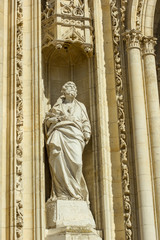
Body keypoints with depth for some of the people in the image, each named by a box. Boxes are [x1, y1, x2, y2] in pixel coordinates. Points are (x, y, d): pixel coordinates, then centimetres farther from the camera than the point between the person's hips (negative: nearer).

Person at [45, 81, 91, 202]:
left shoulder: (80, 106, 29)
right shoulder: (58, 105, 26)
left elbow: (86, 122, 20)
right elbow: (48, 119, 20)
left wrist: (86, 135, 3)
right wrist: (58, 118, 2)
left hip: (74, 134, 0)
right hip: (59, 134, 0)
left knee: (76, 162, -21)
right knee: (59, 162, -18)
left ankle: (75, 191, -16)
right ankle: (62, 192, -21)